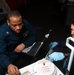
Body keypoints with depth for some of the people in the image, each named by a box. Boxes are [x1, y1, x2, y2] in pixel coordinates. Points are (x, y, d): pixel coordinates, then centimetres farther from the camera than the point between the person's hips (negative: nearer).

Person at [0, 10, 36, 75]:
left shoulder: (26, 24, -18)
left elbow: (33, 35, -3)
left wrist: (24, 44, -23)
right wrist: (9, 65, -54)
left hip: (25, 49, 4)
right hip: (9, 55, -4)